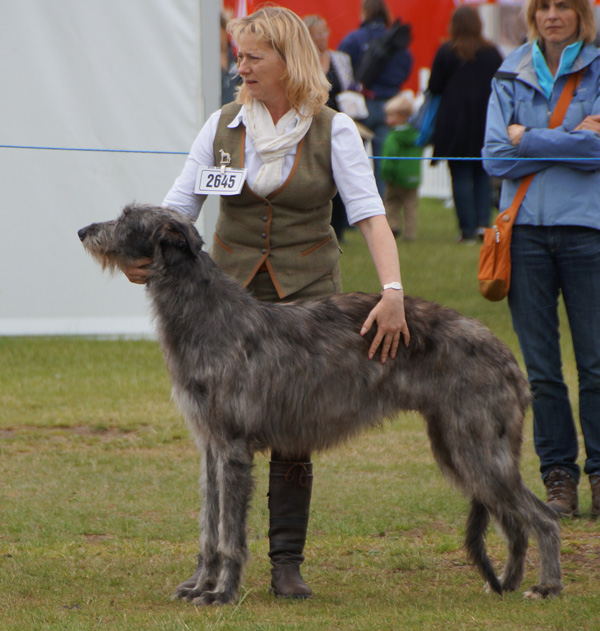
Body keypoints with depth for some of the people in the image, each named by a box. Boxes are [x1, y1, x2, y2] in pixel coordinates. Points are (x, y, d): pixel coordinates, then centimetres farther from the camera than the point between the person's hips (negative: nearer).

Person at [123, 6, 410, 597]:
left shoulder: (334, 132, -6)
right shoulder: (222, 126, 2)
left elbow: (369, 214, -14)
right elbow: (179, 204, 2)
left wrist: (392, 291, -28)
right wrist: (142, 254, -18)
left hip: (307, 293, -2)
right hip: (232, 290, 2)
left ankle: (287, 563, 7)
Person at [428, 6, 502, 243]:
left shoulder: (446, 52, -7)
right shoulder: (492, 52, 1)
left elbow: (434, 87, -4)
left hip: (455, 125, -3)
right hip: (486, 124, 3)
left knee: (461, 176, 2)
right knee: (483, 174, 13)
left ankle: (468, 229, -2)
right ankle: (483, 221, -2)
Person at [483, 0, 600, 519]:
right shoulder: (511, 77, 10)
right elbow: (496, 157, 1)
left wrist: (528, 140, -6)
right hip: (526, 228, 3)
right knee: (541, 367, 4)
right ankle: (558, 475, 11)